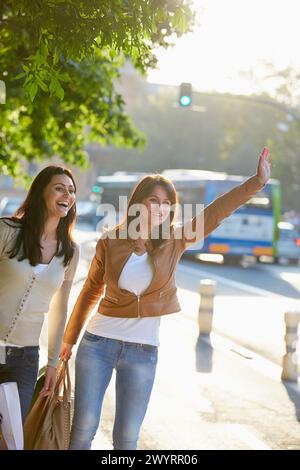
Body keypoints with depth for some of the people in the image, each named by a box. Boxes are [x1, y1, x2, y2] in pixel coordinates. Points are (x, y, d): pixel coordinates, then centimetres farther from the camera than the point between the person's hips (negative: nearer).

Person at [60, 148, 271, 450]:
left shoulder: (175, 241, -3)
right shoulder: (110, 243, -4)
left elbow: (217, 211, -10)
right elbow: (91, 293, 7)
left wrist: (257, 181, -19)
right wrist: (69, 338, 15)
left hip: (143, 352, 1)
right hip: (99, 342, -1)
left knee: (127, 437, 6)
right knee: (84, 428, 1)